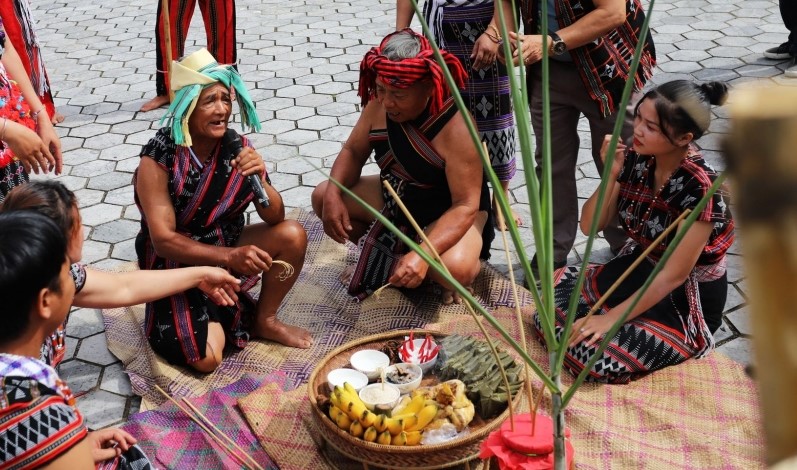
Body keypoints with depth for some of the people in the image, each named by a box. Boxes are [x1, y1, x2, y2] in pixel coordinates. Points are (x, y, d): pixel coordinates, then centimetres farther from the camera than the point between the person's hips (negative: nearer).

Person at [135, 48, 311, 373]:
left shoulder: (236, 147, -10)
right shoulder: (158, 160, -21)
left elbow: (275, 218, -8)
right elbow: (163, 240, -24)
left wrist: (258, 179, -29)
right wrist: (231, 257, -35)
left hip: (226, 247, 5)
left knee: (292, 235, -18)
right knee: (206, 358, -22)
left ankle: (264, 321, 4)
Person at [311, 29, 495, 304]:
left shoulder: (455, 126, -32)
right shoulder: (379, 105, -14)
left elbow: (465, 205, -31)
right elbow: (353, 151, 1)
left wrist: (424, 254, -43)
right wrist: (333, 194, -20)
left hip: (450, 211, -6)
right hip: (394, 197, 6)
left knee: (457, 268, -35)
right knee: (322, 197, -4)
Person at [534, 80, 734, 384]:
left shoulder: (700, 188, -28)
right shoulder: (636, 159, -11)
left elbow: (673, 276, -24)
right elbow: (589, 226, -5)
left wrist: (610, 318, -21)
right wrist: (611, 175, -21)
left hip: (688, 298, -5)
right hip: (640, 268, 6)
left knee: (598, 356, -21)